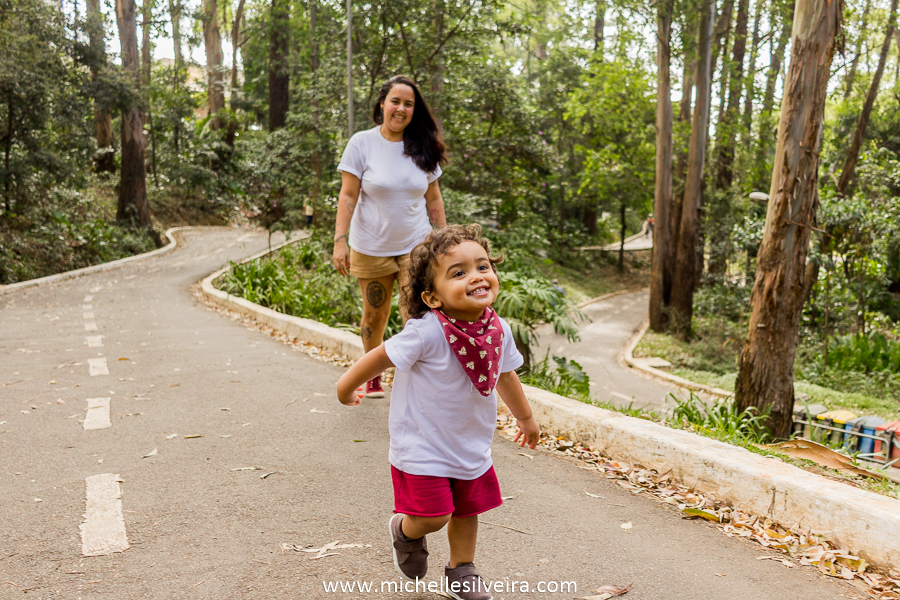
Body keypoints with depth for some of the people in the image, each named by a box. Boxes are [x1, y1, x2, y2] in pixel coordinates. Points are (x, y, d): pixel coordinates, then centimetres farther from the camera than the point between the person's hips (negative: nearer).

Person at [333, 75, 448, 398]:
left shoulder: (423, 147, 4)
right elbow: (348, 195, -6)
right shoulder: (362, 143, -4)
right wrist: (340, 240, -13)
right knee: (374, 314, 11)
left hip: (416, 246, 1)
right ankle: (373, 375, 33)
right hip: (371, 248, -1)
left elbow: (433, 198, 10)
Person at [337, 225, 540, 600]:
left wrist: (525, 417, 24)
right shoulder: (426, 332, -29)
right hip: (422, 446, -6)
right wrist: (347, 386, 1)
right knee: (434, 514, -3)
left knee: (467, 510, 17)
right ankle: (406, 530, 33)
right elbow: (382, 356, -14)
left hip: (472, 445, 6)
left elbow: (505, 375, 11)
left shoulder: (498, 330, -8)